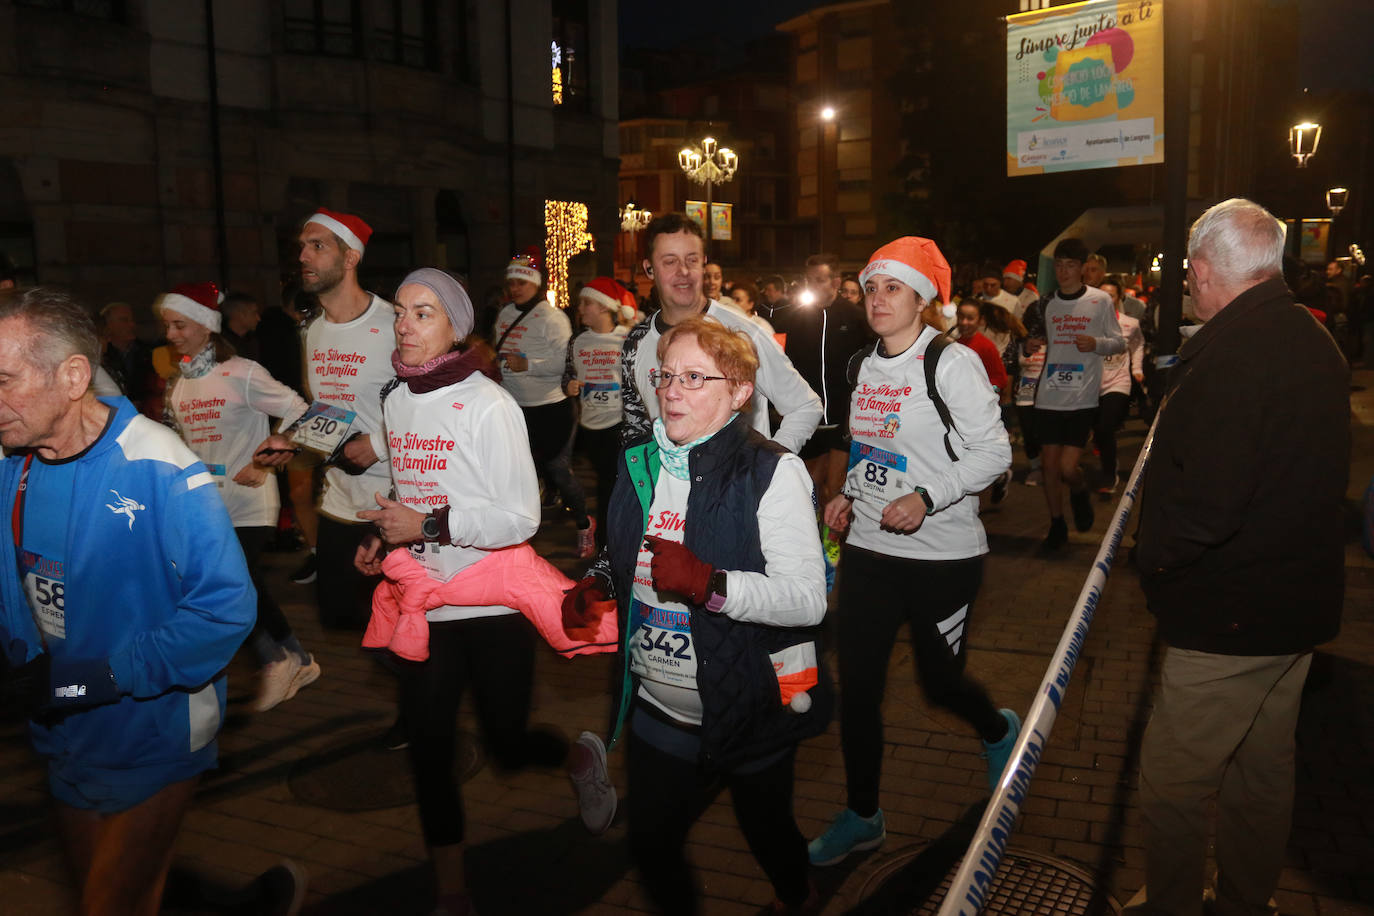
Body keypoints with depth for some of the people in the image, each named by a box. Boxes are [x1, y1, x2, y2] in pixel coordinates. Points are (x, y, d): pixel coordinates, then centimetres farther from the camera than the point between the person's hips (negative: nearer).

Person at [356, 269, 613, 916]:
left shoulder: (488, 404, -13)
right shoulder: (397, 399, 7)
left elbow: (520, 518, -17)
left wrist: (428, 525, -20)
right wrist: (384, 536, 3)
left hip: (494, 603, -5)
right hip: (423, 606, 6)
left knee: (507, 743, 6)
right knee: (428, 748, 8)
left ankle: (584, 758, 41)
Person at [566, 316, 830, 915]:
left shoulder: (771, 472, -16)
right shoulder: (639, 463, 3)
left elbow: (808, 598, -23)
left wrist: (709, 583, -35)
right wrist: (599, 584, -1)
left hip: (752, 711, -4)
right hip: (658, 709, 5)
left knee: (767, 831, 19)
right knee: (651, 843, 16)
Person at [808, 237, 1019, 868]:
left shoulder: (951, 363, -11)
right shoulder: (866, 366, 9)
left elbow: (993, 452, -13)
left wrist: (926, 498, -24)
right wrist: (849, 496, 5)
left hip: (942, 552, -5)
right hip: (869, 547, 6)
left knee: (941, 681, 9)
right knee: (856, 685, 5)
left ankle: (999, 731, 46)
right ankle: (862, 816, 24)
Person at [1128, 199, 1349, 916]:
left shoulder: (1229, 353, -24)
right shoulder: (1314, 341, 7)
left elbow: (1205, 503, -30)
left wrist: (1153, 559, -12)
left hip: (1229, 616, -10)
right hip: (1300, 604, 10)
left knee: (1172, 782, 5)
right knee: (1265, 769, 23)